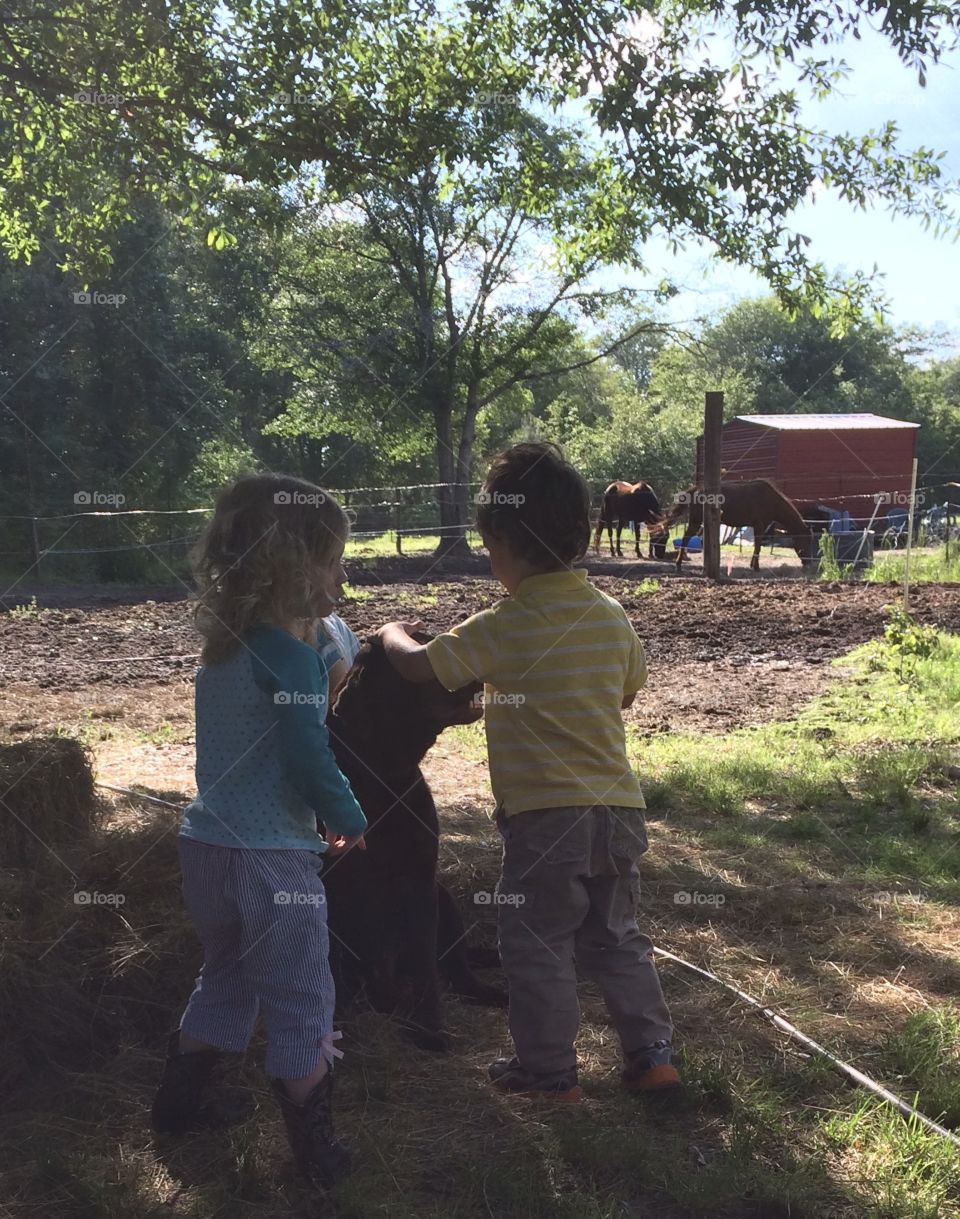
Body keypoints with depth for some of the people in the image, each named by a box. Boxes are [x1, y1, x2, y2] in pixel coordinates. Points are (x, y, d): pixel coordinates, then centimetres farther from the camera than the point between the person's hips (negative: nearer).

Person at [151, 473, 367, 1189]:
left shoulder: (223, 645, 6)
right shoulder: (290, 656, -19)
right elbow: (310, 761, -20)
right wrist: (350, 820, -3)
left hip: (207, 844, 8)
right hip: (272, 856, -8)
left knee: (226, 977, 27)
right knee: (302, 1005, 7)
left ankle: (181, 1102, 40)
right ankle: (315, 1148, 19)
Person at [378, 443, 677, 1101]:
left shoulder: (503, 627, -15)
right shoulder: (612, 616, 3)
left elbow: (421, 665, -11)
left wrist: (395, 633, 11)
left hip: (544, 817, -6)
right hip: (619, 807, 6)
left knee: (538, 945, 11)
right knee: (617, 937, 21)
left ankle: (550, 1070, 22)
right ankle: (652, 1053, 25)